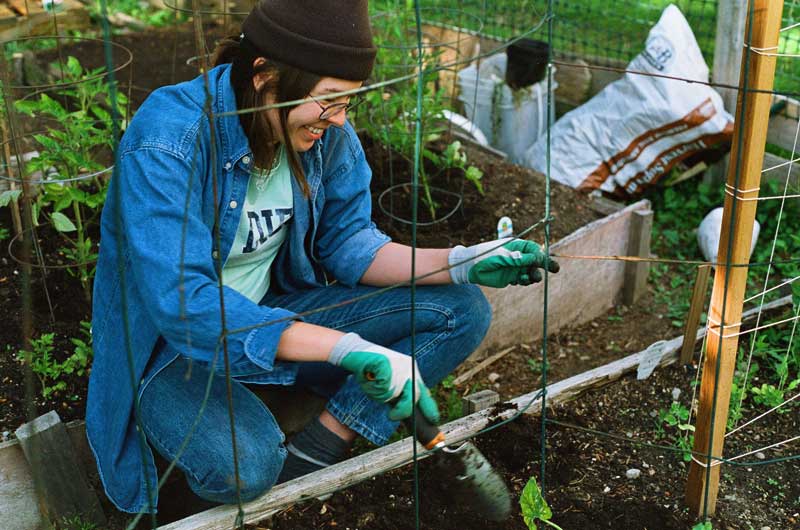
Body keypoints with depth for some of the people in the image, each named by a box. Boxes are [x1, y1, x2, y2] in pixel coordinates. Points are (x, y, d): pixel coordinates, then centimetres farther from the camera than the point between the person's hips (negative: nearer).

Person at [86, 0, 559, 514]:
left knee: (462, 312, -6)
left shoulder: (328, 132, -9)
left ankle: (309, 458, -12)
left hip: (274, 311, 6)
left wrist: (463, 262, -15)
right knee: (245, 464, -37)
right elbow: (183, 303, -36)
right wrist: (350, 349, -42)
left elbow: (349, 244, 1)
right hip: (169, 342, -6)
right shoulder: (166, 140, -28)